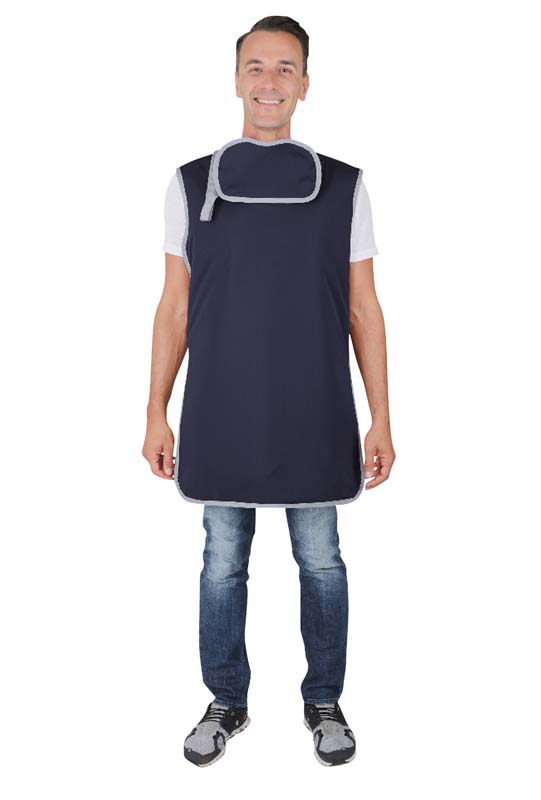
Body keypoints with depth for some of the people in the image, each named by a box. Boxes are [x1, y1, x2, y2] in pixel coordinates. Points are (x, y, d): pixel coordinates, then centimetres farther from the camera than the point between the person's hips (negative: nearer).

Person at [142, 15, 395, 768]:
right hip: (220, 416, 1)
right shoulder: (190, 183, 5)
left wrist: (381, 419, 1)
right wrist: (156, 416, 3)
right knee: (222, 565, 10)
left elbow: (364, 310, 4)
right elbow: (174, 309, 6)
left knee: (321, 564, 10)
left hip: (312, 417, 0)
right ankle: (227, 702, 30)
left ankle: (325, 702, 30)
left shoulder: (345, 186, 4)